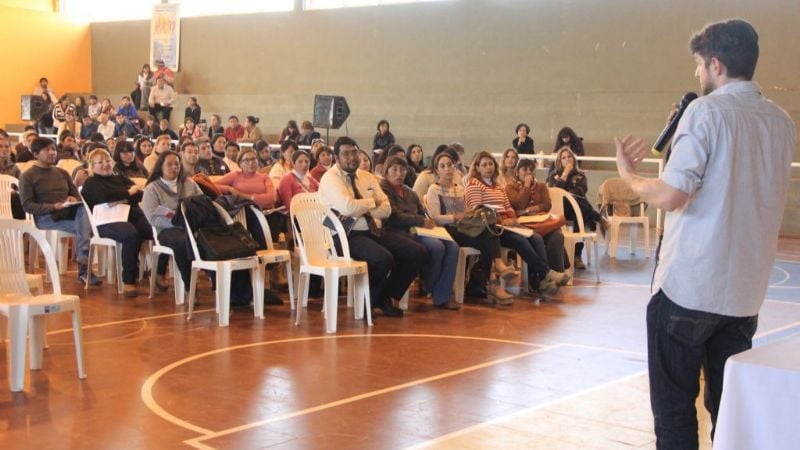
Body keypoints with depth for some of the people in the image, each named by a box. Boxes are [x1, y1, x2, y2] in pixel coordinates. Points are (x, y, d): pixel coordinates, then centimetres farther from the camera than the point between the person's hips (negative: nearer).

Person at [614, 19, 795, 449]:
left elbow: (669, 196, -19)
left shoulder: (706, 111, -11)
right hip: (747, 289, 6)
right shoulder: (782, 121, 10)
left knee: (674, 399, 4)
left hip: (688, 284, -6)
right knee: (729, 402, 13)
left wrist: (628, 173, -1)